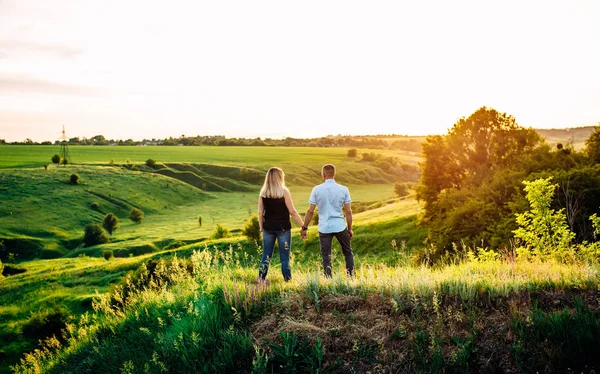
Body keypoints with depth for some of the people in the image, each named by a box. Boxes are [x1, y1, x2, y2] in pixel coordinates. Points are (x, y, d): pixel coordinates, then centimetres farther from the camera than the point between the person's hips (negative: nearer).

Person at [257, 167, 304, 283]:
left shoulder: (263, 193, 2)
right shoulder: (284, 192, -8)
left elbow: (260, 213, 4)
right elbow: (292, 212, -9)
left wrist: (261, 228, 13)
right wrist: (303, 226, -2)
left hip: (268, 228, 4)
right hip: (283, 228, -3)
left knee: (266, 256, 12)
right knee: (285, 258, 3)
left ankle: (261, 279, 13)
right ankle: (288, 281, 6)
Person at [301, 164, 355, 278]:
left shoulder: (317, 189, -4)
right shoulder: (343, 189, -1)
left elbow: (310, 211, -4)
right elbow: (348, 211, 0)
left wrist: (304, 228, 5)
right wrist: (350, 229, 9)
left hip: (324, 228, -1)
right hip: (340, 226, 1)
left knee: (326, 256, 6)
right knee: (348, 252, 17)